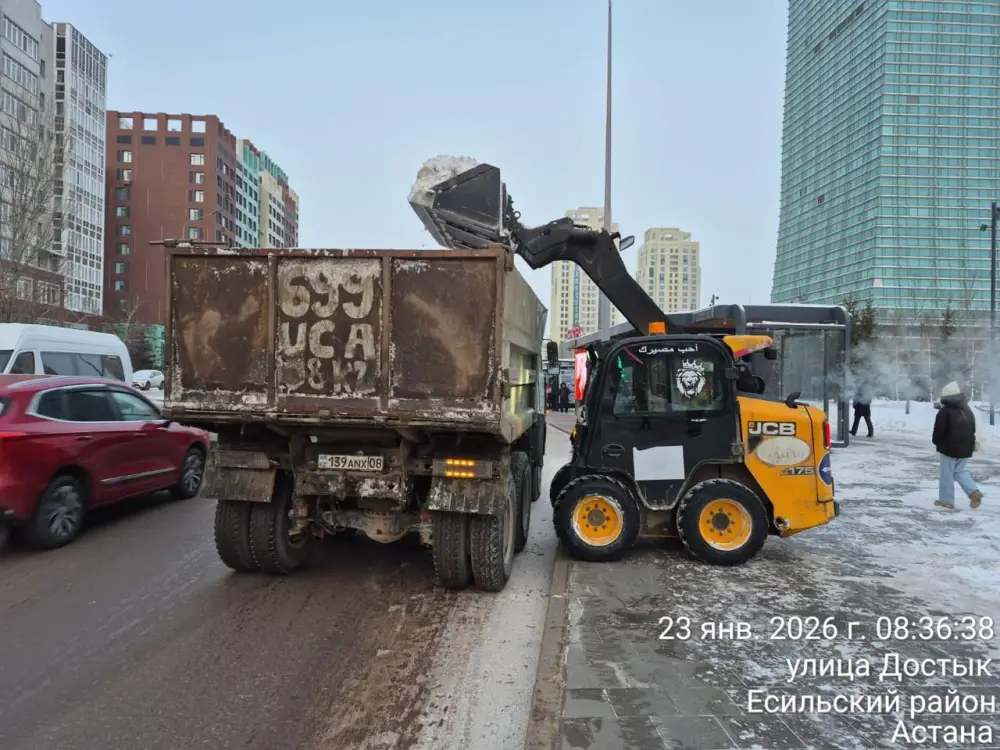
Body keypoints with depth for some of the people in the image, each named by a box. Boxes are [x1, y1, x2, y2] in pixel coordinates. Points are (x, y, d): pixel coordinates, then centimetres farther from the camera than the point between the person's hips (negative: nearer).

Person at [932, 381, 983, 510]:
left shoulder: (945, 412, -15)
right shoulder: (967, 410, 10)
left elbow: (939, 430, -15)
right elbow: (973, 429, 16)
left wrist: (937, 442, 3)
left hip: (949, 447, -7)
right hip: (966, 447, 7)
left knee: (947, 474, 1)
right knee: (961, 471, 17)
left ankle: (946, 500, 5)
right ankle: (973, 491, -4)